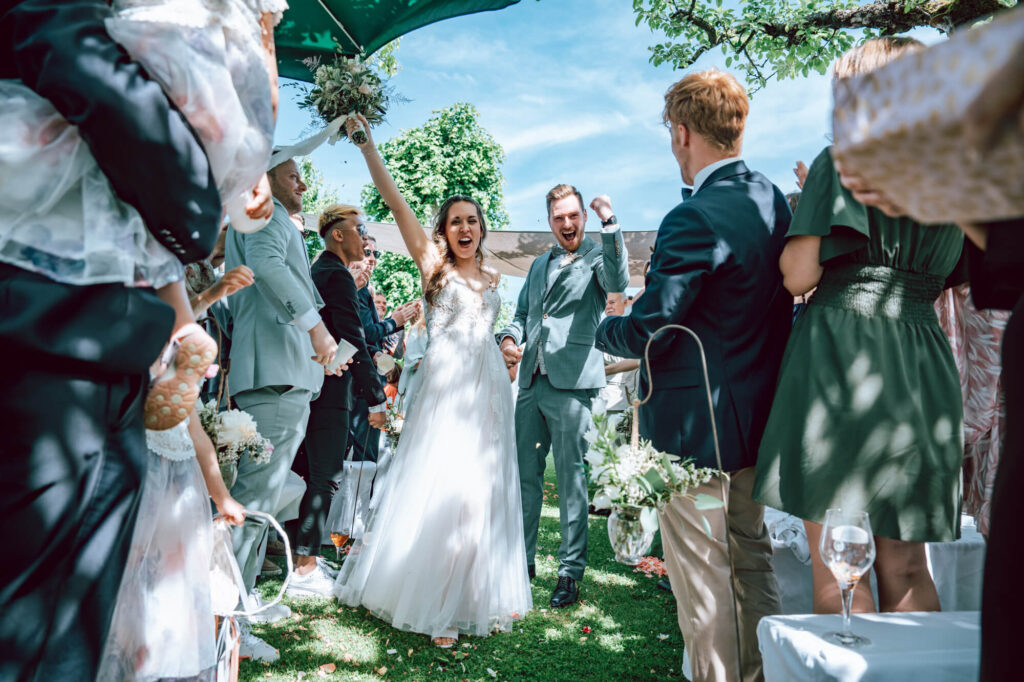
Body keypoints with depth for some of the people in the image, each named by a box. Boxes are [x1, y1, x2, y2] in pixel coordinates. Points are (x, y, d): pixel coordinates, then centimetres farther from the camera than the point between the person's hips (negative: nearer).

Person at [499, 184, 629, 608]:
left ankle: (571, 572, 10)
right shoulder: (538, 265, 21)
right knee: (524, 474, 12)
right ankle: (522, 560, 26)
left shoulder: (597, 257, 2)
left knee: (571, 478, -1)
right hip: (531, 383, 6)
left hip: (571, 384, -6)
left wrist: (610, 223, -24)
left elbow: (618, 282, -20)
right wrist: (509, 338, 4)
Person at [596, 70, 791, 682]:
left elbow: (645, 332, -22)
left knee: (702, 579, 6)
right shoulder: (775, 202, 5)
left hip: (694, 425, -9)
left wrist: (601, 327, -2)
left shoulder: (696, 218, -22)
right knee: (753, 560, 22)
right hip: (758, 419, 9)